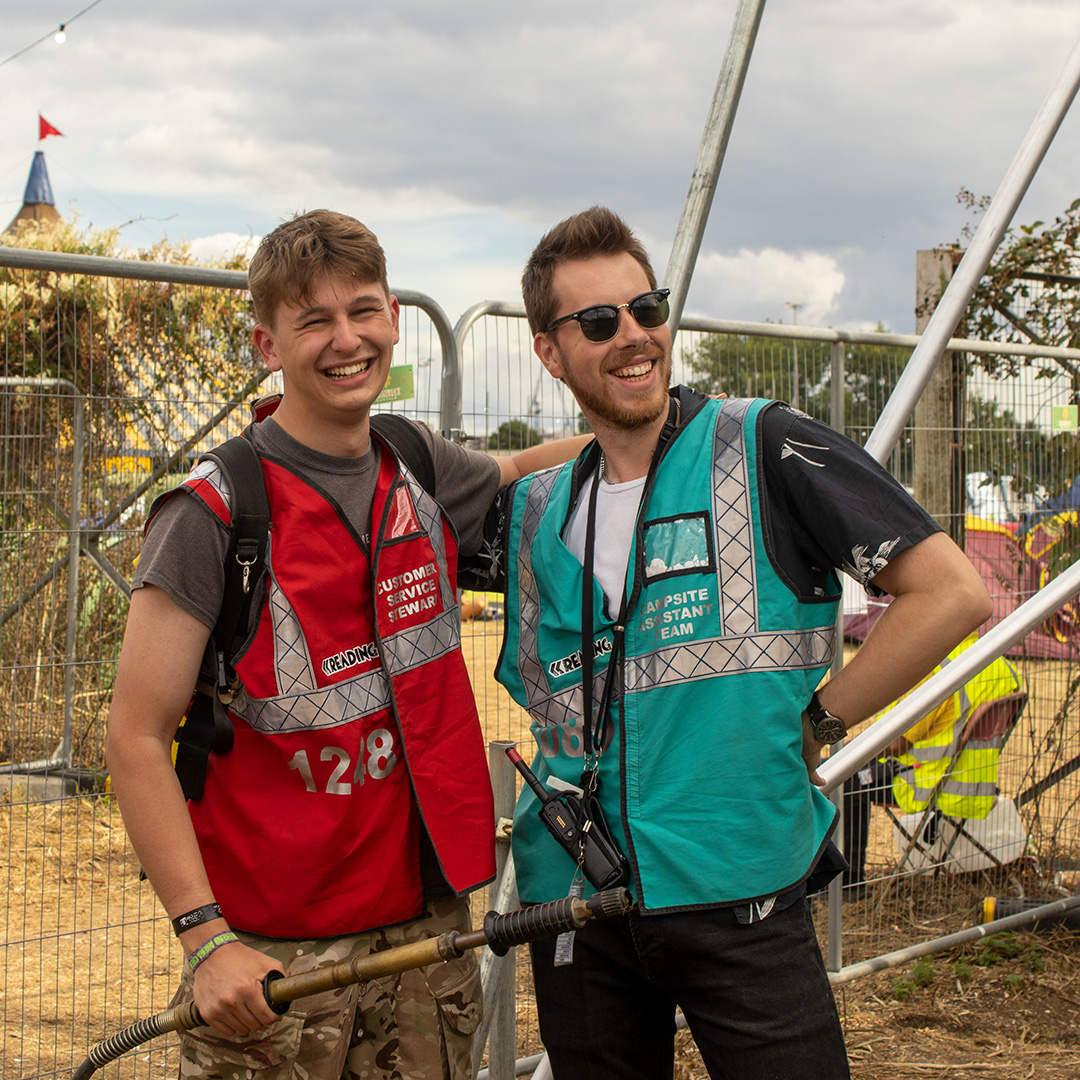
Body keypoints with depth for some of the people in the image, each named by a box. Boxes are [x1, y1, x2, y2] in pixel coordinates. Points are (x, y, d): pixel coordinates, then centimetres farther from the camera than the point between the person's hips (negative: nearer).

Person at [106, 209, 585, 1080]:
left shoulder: (421, 473, 7)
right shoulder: (215, 512, -11)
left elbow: (518, 470, 31)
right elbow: (137, 739, -12)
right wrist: (206, 938, -20)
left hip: (429, 922, 5)